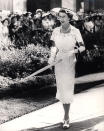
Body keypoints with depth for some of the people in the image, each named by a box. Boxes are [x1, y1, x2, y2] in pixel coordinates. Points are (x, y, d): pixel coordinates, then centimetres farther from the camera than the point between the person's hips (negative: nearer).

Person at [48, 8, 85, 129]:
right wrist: (52, 56, -18)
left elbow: (82, 47, -5)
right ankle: (66, 114, 25)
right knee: (61, 88, 9)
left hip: (70, 63, -3)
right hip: (59, 62, 3)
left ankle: (66, 118, 2)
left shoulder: (75, 31, -8)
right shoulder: (56, 31, 1)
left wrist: (73, 51, -23)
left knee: (67, 89, -6)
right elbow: (54, 46, 1)